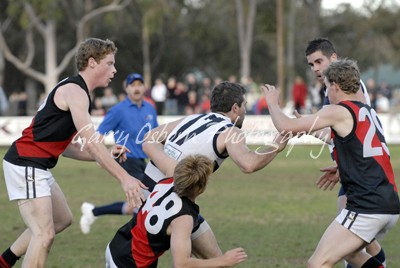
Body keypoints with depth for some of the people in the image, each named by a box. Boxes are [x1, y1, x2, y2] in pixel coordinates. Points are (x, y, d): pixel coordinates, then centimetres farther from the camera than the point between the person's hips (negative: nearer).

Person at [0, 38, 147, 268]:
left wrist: (106, 155, 5)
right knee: (45, 234, -16)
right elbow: (91, 142, -25)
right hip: (26, 165, -11)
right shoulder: (74, 90, -15)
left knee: (63, 219, 24)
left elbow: (64, 145, 15)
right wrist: (124, 178, -30)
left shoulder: (77, 92, 17)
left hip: (37, 166, 11)